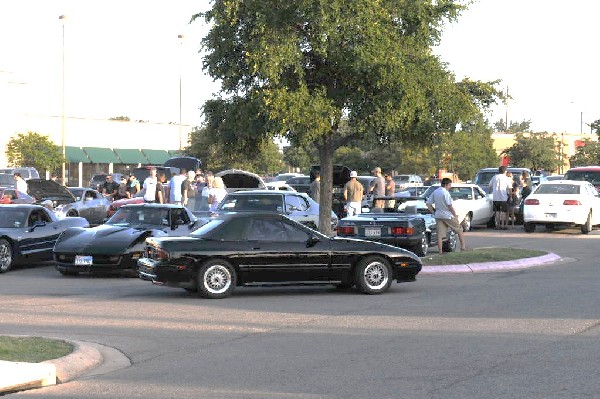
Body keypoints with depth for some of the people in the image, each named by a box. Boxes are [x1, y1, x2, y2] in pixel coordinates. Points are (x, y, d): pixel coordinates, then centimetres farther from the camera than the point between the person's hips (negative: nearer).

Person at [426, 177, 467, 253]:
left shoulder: (435, 192, 6)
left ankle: (440, 251, 1)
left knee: (440, 235, 4)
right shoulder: (445, 193, -15)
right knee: (459, 230, 10)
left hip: (438, 215, 6)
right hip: (448, 215, -6)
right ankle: (463, 246, 12)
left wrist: (434, 212, 12)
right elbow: (450, 206, -17)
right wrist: (455, 215, -8)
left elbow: (428, 204, 7)